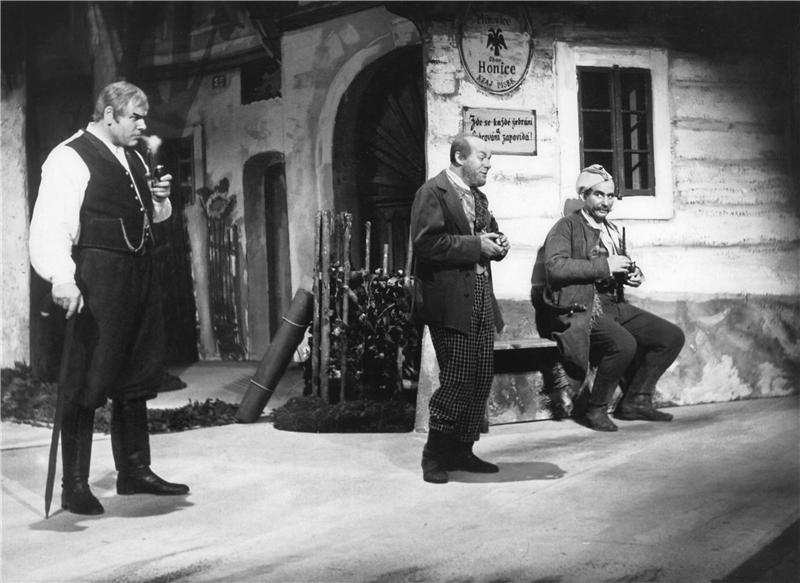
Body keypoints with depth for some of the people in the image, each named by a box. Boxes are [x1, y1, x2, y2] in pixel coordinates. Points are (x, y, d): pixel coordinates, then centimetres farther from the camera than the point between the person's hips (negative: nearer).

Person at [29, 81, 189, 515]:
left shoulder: (132, 158, 17)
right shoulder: (70, 159, -10)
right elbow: (51, 226, -20)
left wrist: (158, 199, 8)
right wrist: (61, 276, -34)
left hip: (139, 276, 9)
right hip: (97, 279, -9)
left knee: (135, 378, 15)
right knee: (87, 381, -5)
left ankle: (135, 471, 27)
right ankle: (74, 486, 5)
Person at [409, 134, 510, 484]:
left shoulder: (478, 196, 21)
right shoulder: (432, 193, -7)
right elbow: (425, 244, -18)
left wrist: (497, 245, 8)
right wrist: (476, 245, -17)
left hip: (481, 298, 8)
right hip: (451, 301, -8)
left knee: (482, 378, 6)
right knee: (458, 380, -9)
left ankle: (461, 451, 17)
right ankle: (435, 455, 5)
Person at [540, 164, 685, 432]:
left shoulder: (612, 230, 22)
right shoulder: (567, 226, -3)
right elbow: (555, 267, -19)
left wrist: (631, 274, 7)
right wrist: (604, 266, -20)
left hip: (615, 305, 8)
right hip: (581, 309, -8)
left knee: (672, 336, -3)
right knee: (624, 344, -33)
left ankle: (635, 401, 4)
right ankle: (595, 409, -13)